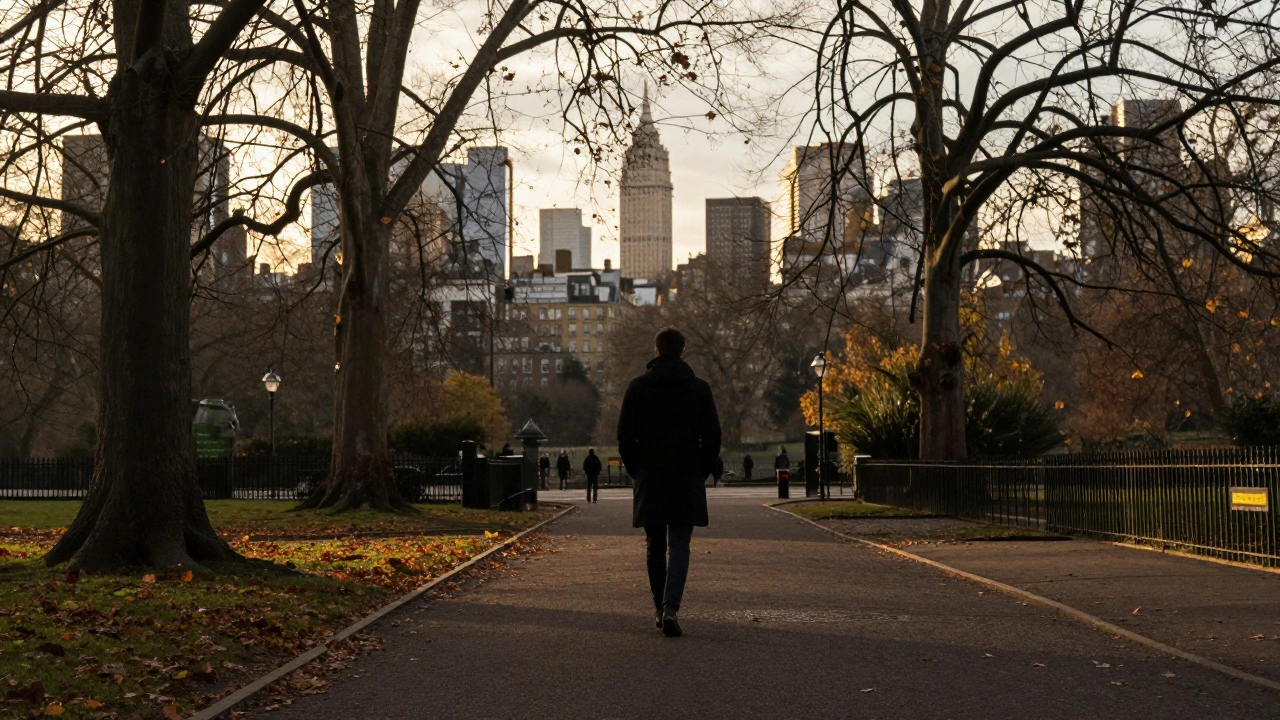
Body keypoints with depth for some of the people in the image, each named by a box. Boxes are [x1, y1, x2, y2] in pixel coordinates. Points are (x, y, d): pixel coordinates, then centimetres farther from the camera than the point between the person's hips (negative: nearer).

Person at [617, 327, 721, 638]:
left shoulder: (638, 387, 0)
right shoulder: (699, 389, -1)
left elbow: (625, 437, -2)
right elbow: (712, 439, -2)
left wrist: (637, 472, 10)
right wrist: (701, 473, 10)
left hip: (649, 482, 1)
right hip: (687, 483, -1)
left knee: (655, 547, 14)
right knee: (679, 547, -2)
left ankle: (659, 607, 22)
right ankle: (670, 607, -19)